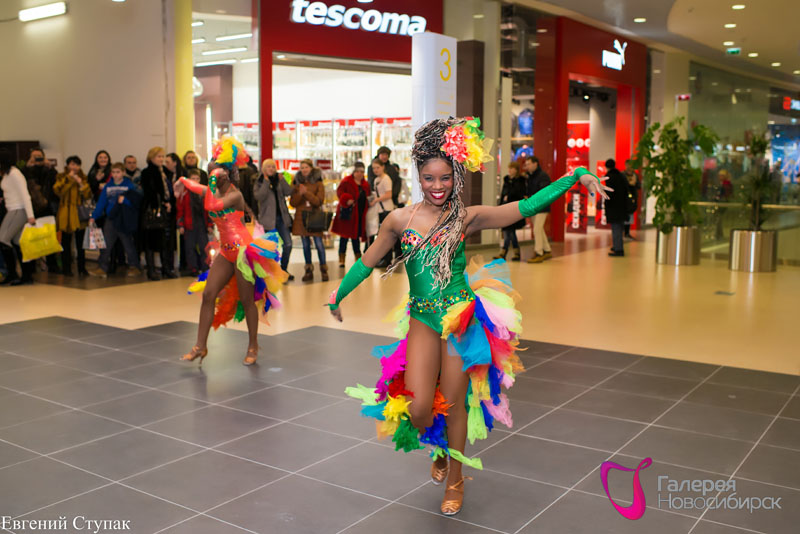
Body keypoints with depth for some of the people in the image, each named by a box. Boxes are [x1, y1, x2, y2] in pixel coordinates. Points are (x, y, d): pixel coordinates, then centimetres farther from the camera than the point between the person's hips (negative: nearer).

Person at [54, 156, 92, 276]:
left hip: (80, 213, 2)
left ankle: (82, 267, 12)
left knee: (80, 242, 4)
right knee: (66, 241, -1)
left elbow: (88, 195, 3)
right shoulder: (62, 177, 6)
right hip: (66, 213, -2)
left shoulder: (83, 178, 13)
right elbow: (58, 191, -13)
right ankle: (66, 268, 6)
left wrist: (81, 184, -10)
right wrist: (69, 178, -11)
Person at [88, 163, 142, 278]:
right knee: (105, 244, 1)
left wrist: (125, 200, -23)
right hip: (110, 220, 3)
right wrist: (94, 216, -2)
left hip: (124, 221, -3)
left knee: (128, 244, 5)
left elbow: (137, 200, -9)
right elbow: (101, 202, 5)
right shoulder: (108, 186, 8)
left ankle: (134, 267, 17)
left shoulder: (129, 185, -2)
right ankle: (102, 268, 4)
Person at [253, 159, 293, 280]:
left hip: (282, 217, 3)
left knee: (288, 244, -2)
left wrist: (282, 179, -11)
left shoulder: (279, 180, 12)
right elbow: (259, 196, -16)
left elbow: (289, 192, -2)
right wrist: (266, 182, -14)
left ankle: (283, 270, 13)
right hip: (268, 218, -3)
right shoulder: (259, 183, 2)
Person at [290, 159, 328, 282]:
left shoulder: (318, 183, 1)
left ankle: (324, 270, 5)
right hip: (301, 217, 3)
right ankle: (309, 271, 14)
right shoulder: (296, 183, 9)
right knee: (305, 244, 7)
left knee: (319, 243, -5)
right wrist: (299, 194, -16)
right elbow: (292, 203, 3)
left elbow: (319, 201, -8)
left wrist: (307, 192, -20)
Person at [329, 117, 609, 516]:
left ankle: (455, 480, 31)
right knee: (418, 408, -6)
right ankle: (439, 449, 32)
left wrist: (575, 177, -10)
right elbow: (368, 262, 14)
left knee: (453, 405, 6)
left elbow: (526, 207, -5)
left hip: (462, 319, -1)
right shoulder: (400, 220, 2)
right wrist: (337, 297, 23)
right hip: (422, 321, 1)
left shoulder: (467, 217, -2)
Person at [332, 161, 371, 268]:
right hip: (347, 213, -5)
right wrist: (346, 200, -27)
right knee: (345, 235, -1)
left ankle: (358, 258, 21)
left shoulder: (365, 184, 14)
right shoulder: (346, 181, -3)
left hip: (360, 215, 5)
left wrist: (370, 200, 2)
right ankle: (342, 259, 4)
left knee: (356, 236, 13)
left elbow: (367, 198, 22)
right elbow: (339, 191, -13)